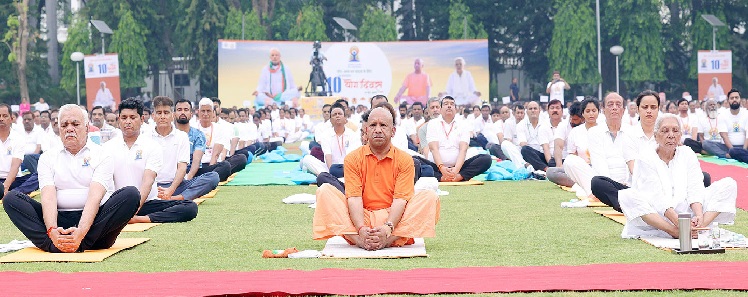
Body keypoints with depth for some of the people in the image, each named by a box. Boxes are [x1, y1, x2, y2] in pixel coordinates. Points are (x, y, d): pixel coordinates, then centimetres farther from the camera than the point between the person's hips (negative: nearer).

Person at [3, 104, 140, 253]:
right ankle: (54, 245, -37)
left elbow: (95, 197, -10)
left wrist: (80, 232, -29)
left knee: (131, 194, -27)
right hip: (60, 219, 2)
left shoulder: (102, 155, 6)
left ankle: (81, 244, -38)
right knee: (12, 199, -16)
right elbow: (48, 197, -3)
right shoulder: (48, 158, 14)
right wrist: (52, 231, -25)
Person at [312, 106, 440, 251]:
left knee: (430, 196, -21)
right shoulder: (353, 158, 4)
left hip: (393, 217, 0)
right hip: (362, 218, 0)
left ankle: (388, 241, -34)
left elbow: (400, 199, -8)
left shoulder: (404, 160, 2)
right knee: (325, 191, -18)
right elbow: (354, 198, -7)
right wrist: (361, 229, -26)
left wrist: (388, 228, -27)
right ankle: (360, 241, -35)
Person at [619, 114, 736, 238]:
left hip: (687, 211, 4)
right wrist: (677, 221, -29)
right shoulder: (645, 158, -1)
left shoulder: (687, 154, 12)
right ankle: (675, 233, -36)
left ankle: (698, 228, -30)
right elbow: (657, 198, -13)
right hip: (658, 216, -4)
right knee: (626, 196, -31)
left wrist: (699, 216, -22)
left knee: (728, 184, -9)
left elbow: (695, 189, 0)